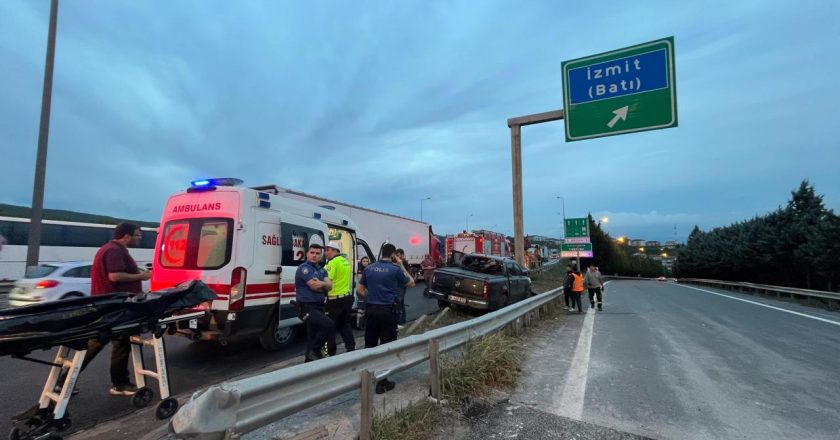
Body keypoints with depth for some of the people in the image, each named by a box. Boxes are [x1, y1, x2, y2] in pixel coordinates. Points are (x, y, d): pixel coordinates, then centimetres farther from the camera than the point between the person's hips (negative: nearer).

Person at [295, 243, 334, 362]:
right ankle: (314, 351, -7)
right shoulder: (304, 268, -10)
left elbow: (329, 286, 2)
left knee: (313, 337, 13)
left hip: (318, 306, 8)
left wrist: (320, 283, -16)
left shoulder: (321, 270, 15)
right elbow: (314, 286, -19)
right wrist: (324, 284, -1)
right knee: (329, 325, -23)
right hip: (307, 307, -8)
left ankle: (309, 361, 24)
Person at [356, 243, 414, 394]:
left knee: (369, 344, 16)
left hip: (371, 309, 5)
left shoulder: (369, 268, 6)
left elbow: (359, 289, 12)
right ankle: (382, 382, 6)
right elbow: (411, 283, 7)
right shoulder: (395, 269, -8)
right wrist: (401, 266, 8)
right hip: (388, 311, -5)